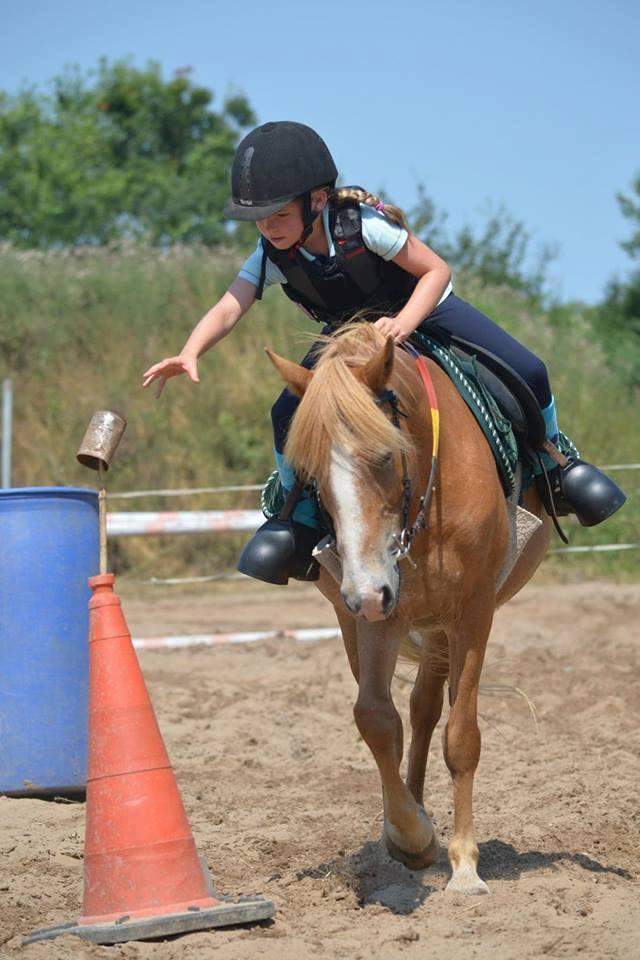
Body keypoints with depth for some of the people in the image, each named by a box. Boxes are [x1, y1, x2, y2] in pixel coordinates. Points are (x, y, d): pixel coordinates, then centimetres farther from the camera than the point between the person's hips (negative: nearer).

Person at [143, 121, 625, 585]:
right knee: (290, 413, -19)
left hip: (423, 307, -3)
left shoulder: (363, 224, -34)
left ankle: (555, 464, 14)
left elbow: (436, 270, -26)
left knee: (526, 372, -15)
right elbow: (228, 308, -35)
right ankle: (299, 518, 5)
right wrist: (190, 353, -55)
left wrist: (402, 325, -42)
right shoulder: (271, 257, -24)